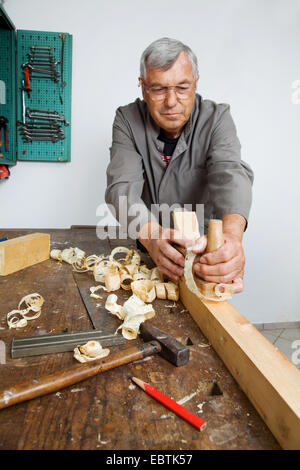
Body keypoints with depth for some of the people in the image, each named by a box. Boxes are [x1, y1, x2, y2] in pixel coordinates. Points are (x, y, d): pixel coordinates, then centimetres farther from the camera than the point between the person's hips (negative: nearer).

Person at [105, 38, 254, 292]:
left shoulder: (216, 117, -8)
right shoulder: (128, 119, -6)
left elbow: (230, 172, -24)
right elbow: (122, 186, -19)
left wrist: (232, 231, -47)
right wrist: (151, 234, -40)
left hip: (203, 251, 0)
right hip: (142, 249, 1)